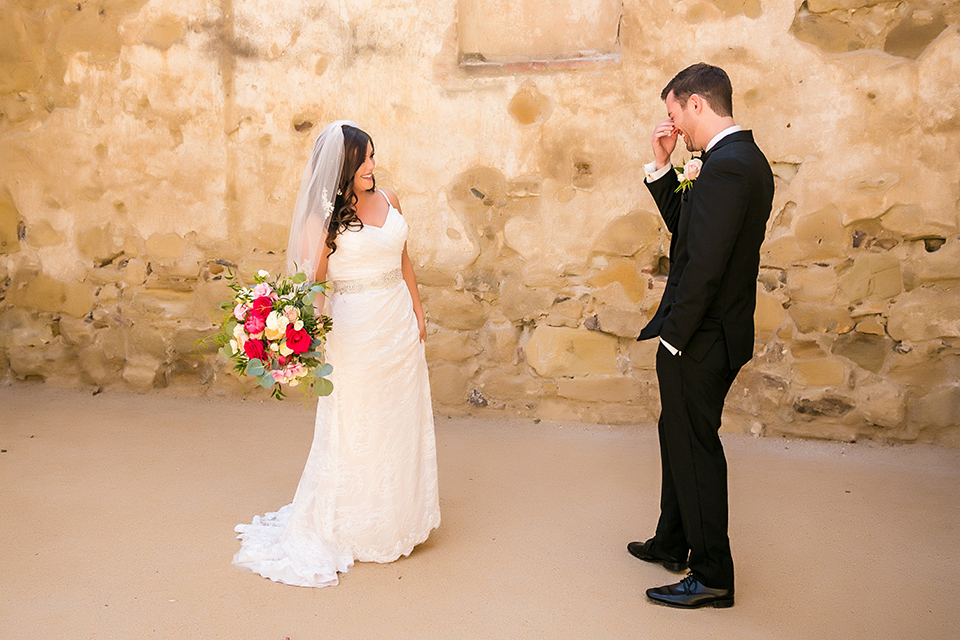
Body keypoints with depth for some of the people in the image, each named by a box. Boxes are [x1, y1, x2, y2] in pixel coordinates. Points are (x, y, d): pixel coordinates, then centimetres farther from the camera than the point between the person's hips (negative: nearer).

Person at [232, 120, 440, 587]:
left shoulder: (388, 200, 6)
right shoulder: (324, 216, -9)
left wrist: (418, 312, 14)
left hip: (399, 322, 6)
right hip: (354, 328, -5)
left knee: (400, 422, 15)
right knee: (353, 428, 5)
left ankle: (397, 519, 33)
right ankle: (349, 527, 23)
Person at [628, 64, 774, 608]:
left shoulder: (725, 167, -23)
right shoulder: (744, 158, 11)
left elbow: (703, 265, -27)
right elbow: (685, 227, 15)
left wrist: (673, 335, -19)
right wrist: (662, 167, 5)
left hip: (700, 338, -10)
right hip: (715, 332, 10)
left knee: (695, 447, 3)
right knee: (679, 437, 21)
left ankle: (713, 577, 19)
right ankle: (672, 544, 39)